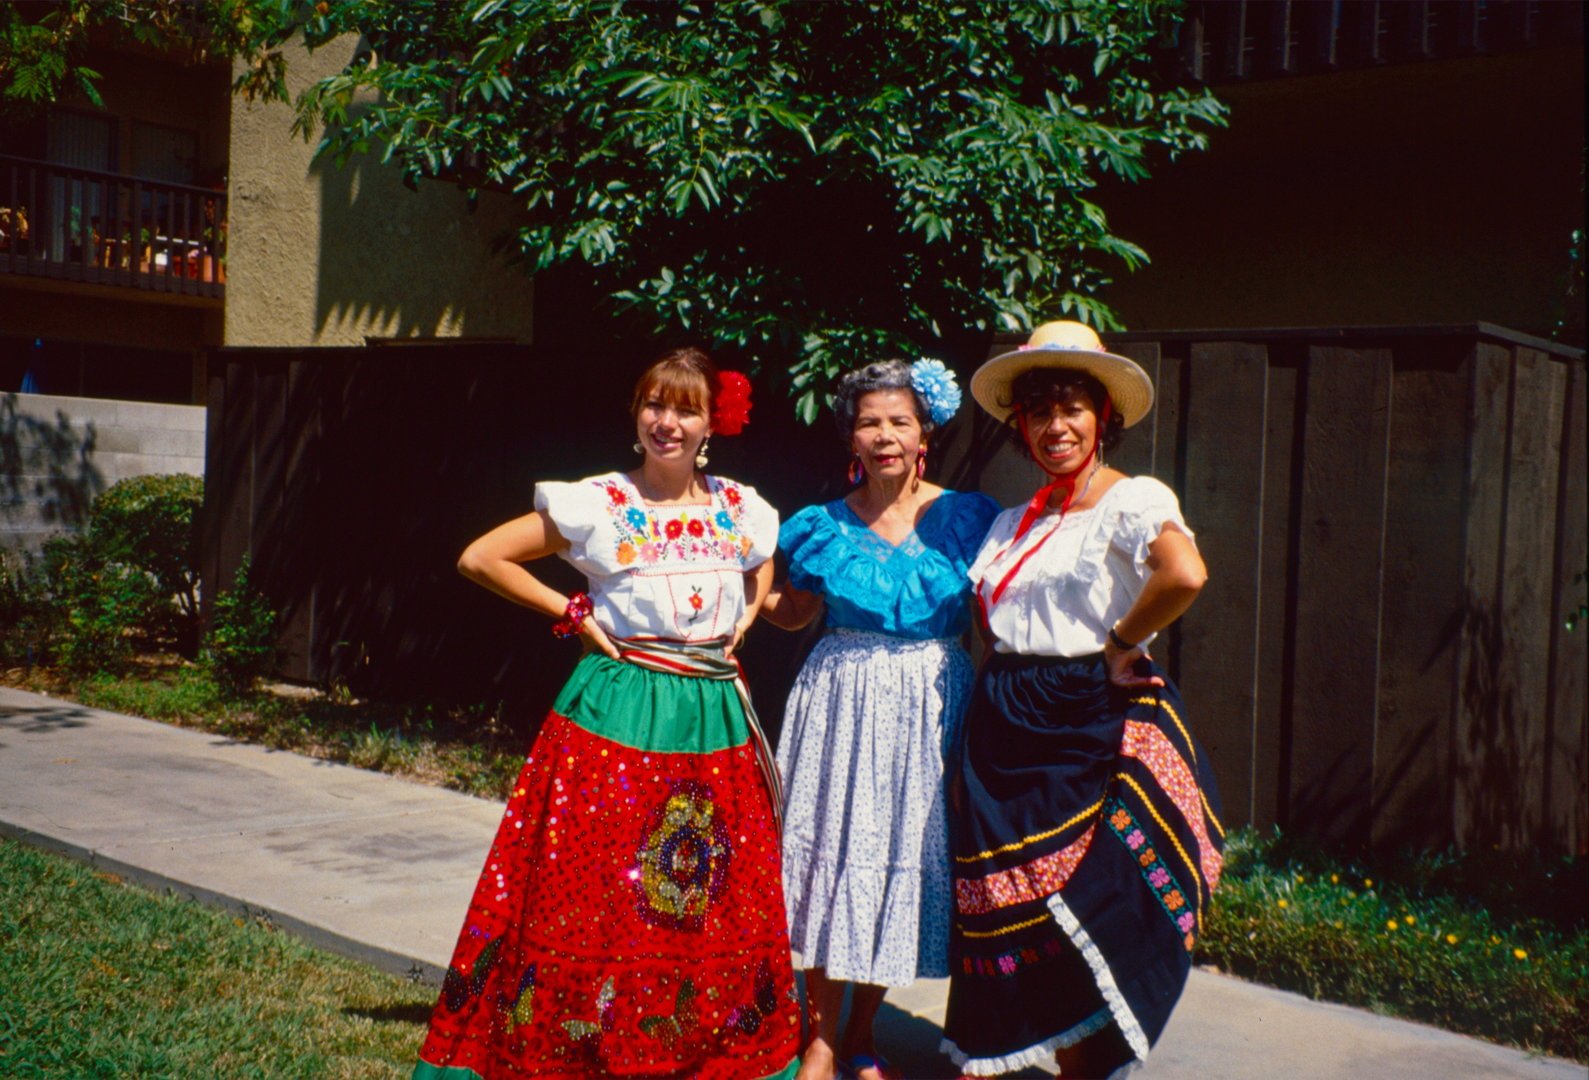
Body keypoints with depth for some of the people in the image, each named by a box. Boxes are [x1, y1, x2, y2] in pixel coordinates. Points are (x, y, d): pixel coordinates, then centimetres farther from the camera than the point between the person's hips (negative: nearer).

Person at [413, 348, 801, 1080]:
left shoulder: (742, 511, 6)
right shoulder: (598, 504, -6)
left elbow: (769, 575, 27)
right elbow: (479, 558, -4)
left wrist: (742, 623, 9)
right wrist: (572, 615, -5)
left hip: (715, 716, 4)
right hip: (616, 712, -4)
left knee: (722, 900, 9)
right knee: (593, 892, -3)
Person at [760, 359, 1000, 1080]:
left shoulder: (964, 517, -1)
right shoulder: (825, 526, 1)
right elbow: (793, 612, 14)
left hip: (930, 708, 0)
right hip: (842, 703, 0)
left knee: (906, 856, 7)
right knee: (834, 851, 2)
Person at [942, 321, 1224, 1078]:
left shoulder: (1134, 499, -8)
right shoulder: (1014, 522, 14)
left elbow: (1185, 572, -28)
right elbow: (984, 612, 21)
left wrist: (1120, 644, -18)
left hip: (1094, 723, -6)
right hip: (1008, 725, 6)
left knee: (1088, 909, 0)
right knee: (1008, 906, 9)